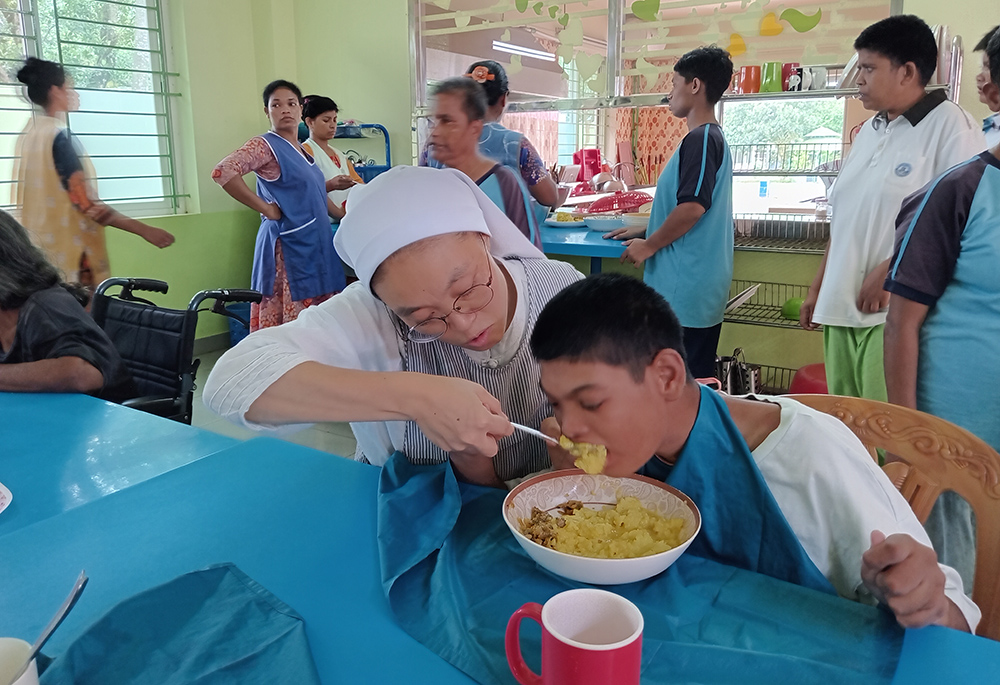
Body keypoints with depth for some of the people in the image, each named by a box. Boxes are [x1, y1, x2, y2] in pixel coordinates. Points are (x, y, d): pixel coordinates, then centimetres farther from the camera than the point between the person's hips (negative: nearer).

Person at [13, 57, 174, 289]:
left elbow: (46, 198, 17)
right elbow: (87, 204, -20)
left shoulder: (28, 134, 12)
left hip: (38, 248, 9)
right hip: (65, 251, -9)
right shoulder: (60, 137, -14)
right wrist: (144, 230, -19)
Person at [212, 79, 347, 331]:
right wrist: (266, 208, -17)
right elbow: (222, 172, -22)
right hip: (289, 246, -8)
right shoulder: (264, 145, -7)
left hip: (315, 244, 8)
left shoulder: (301, 150, 16)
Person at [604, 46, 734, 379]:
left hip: (684, 285, -10)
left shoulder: (700, 138, -13)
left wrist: (649, 245, -10)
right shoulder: (713, 137, 19)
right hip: (702, 284, 10)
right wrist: (644, 231, 23)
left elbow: (692, 206, -22)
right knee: (698, 380, 15)